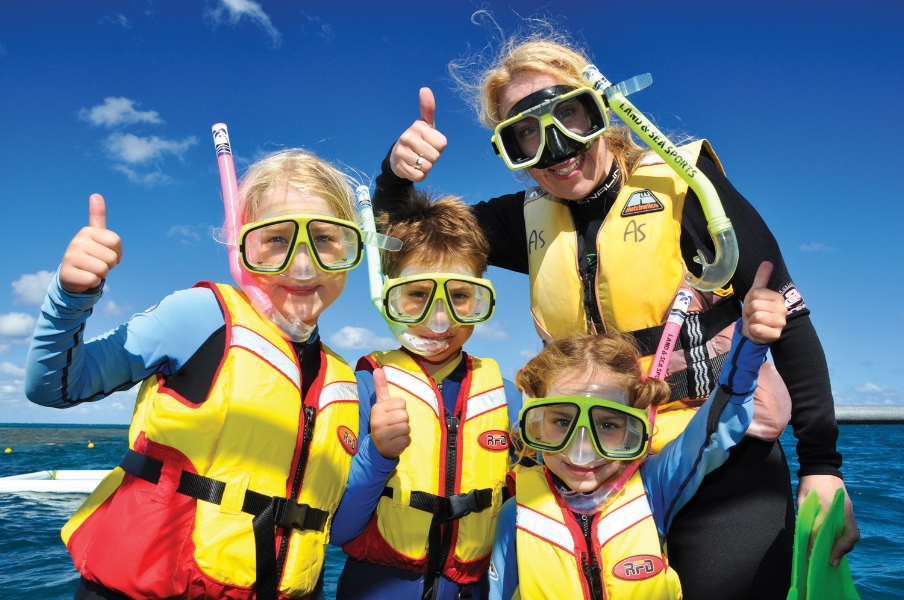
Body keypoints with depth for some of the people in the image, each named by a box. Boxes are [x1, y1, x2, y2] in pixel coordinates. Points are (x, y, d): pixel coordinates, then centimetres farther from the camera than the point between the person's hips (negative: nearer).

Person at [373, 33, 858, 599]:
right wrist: (399, 173, -14)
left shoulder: (684, 184, -10)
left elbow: (788, 319, -7)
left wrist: (822, 463, -9)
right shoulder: (532, 218, 1)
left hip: (728, 475, -3)